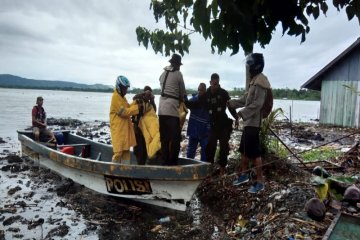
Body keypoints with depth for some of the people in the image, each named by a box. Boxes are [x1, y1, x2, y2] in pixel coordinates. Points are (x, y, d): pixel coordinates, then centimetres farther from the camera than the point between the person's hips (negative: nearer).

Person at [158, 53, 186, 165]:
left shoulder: (163, 74, 17)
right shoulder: (178, 74, 0)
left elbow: (163, 88, 17)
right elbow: (182, 92, 6)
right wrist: (181, 100, 26)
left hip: (162, 108, 6)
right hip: (172, 108, -6)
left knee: (164, 137, 9)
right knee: (175, 137, 1)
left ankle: (165, 161, 14)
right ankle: (172, 162, 3)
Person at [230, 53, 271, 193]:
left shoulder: (260, 81, -15)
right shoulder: (254, 80, 17)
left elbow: (257, 104, -23)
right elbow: (246, 99, 23)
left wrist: (243, 113, -24)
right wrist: (232, 103, 22)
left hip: (254, 122, -10)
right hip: (248, 121, 11)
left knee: (255, 152, -5)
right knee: (244, 149, 18)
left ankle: (260, 182, 5)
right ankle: (244, 174, 33)